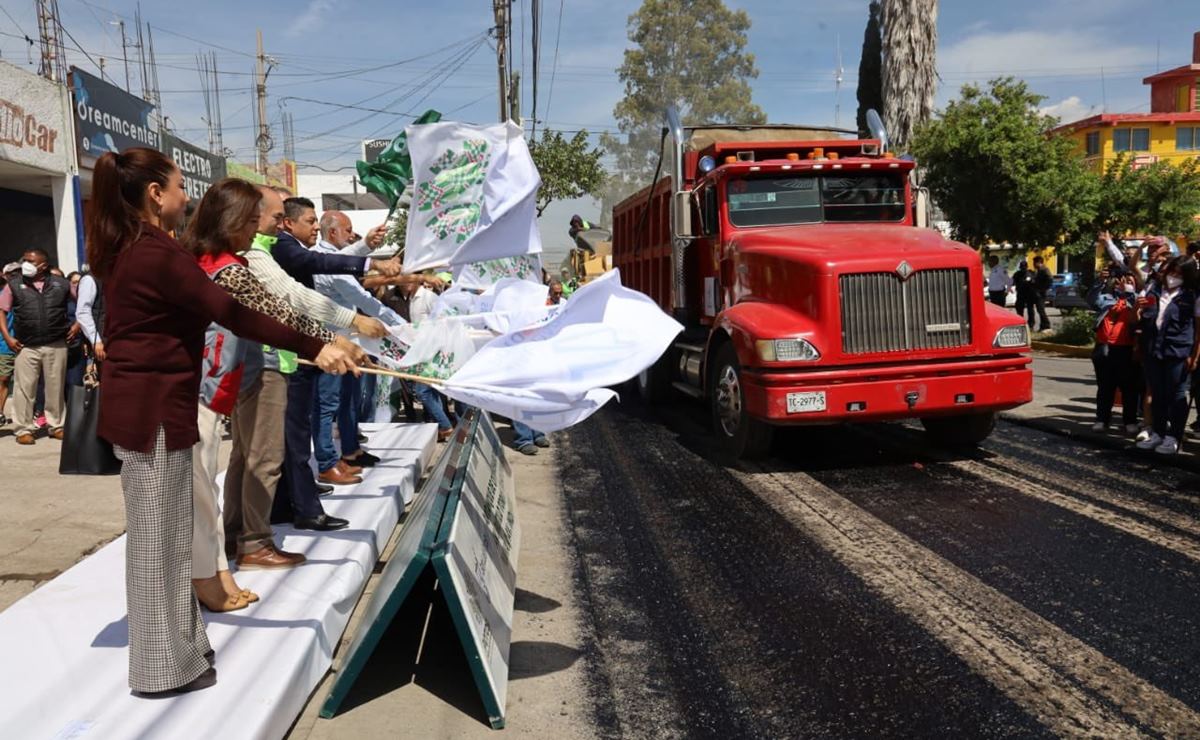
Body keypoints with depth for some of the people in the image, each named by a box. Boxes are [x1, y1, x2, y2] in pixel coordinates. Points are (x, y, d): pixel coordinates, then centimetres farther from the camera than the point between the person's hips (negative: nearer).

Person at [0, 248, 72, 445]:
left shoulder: (61, 284, 6)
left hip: (56, 346, 0)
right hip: (26, 347, 0)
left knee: (56, 388, 7)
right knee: (24, 388, 1)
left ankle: (56, 426, 17)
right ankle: (24, 429, 8)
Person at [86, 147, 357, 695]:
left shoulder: (123, 250, 11)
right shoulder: (157, 252, -19)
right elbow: (231, 314, -25)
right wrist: (314, 349, -25)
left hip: (136, 401, 10)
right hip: (153, 407, -10)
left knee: (155, 530, 17)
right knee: (159, 533, 0)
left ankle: (173, 645, 30)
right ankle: (165, 666, 13)